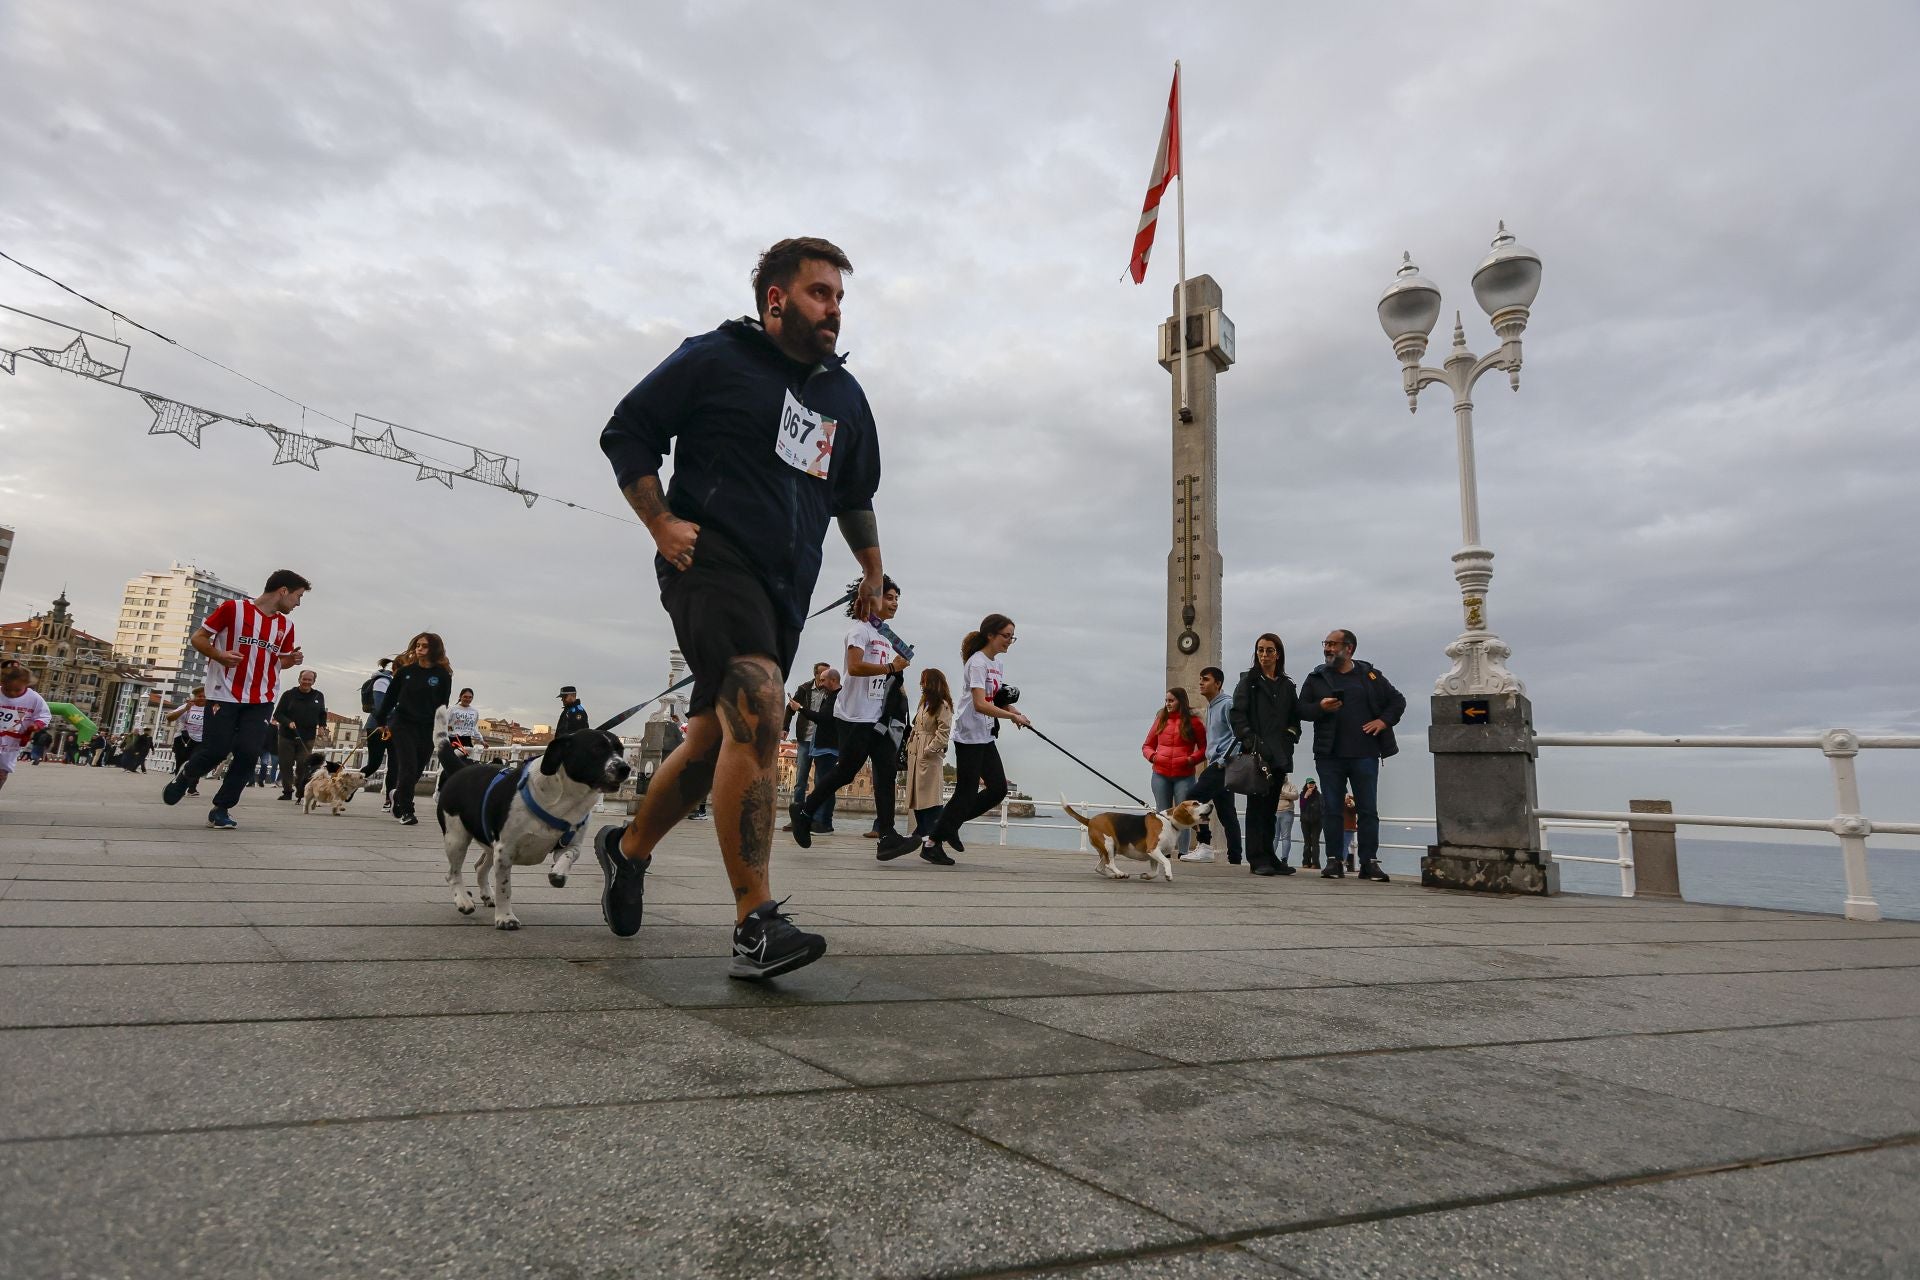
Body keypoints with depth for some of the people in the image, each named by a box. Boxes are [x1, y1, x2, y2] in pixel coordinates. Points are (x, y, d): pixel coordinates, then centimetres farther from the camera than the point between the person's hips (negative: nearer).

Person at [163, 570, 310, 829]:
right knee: (217, 749, -5)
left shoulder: (286, 625, 9)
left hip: (261, 701, 4)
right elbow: (198, 637, 0)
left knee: (248, 752, -9)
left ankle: (220, 809, 5)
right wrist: (220, 656, -19)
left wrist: (291, 660, -2)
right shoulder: (233, 608, -6)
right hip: (224, 695, -4)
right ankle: (184, 778, 29)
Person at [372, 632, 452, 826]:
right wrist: (382, 722, 12)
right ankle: (406, 811, -5)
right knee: (408, 767, -10)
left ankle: (398, 805, 26)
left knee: (416, 771, 7)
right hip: (402, 725, -1)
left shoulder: (443, 675, 0)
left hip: (428, 730, 1)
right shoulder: (405, 670, 4)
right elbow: (390, 697, 12)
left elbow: (442, 706, 2)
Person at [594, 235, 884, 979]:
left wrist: (873, 573, 25)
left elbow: (856, 493, 31)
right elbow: (625, 433, 4)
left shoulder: (844, 395, 21)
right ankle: (756, 924, -23)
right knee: (758, 715, -25)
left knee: (714, 741, 11)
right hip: (712, 559, -6)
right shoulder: (714, 359, 3)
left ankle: (628, 850, 37)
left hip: (785, 588, 7)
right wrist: (661, 523, -7)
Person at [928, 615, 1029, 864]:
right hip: (969, 736, -9)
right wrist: (1013, 716, -28)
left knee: (999, 788, 6)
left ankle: (951, 824, 19)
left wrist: (1014, 711, -3)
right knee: (966, 793, -5)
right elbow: (980, 704, -25)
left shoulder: (998, 663, 13)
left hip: (986, 737, 9)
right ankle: (933, 845, 7)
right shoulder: (978, 662, -15)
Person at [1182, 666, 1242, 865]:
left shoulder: (1227, 704, -9)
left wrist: (1224, 760, -17)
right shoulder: (1211, 706, 22)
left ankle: (1205, 846, -14)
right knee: (1226, 813, 8)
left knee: (1193, 798, -17)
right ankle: (1235, 858, 9)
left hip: (1223, 765, -10)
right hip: (1217, 765, 10)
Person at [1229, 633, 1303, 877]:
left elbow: (1295, 717, 23)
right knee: (1257, 805, -4)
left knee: (1270, 807, 8)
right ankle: (1257, 859, -3)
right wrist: (1250, 740, -16)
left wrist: (1292, 733, 5)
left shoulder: (1287, 685, 17)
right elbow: (1238, 715, -5)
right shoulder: (1248, 681, 3)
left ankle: (1269, 857, 13)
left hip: (1279, 755, 5)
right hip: (1256, 754, -4)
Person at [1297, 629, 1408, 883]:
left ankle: (1370, 862, 7)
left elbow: (1398, 701, 14)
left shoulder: (1370, 676, 9)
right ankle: (1333, 860, 9)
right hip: (1329, 755, 1)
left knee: (1368, 810, 1)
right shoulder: (1316, 678, 9)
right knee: (1331, 809, 2)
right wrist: (1321, 707, -14)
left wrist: (1384, 720, -2)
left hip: (1365, 754, 0)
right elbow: (1301, 707, 5)